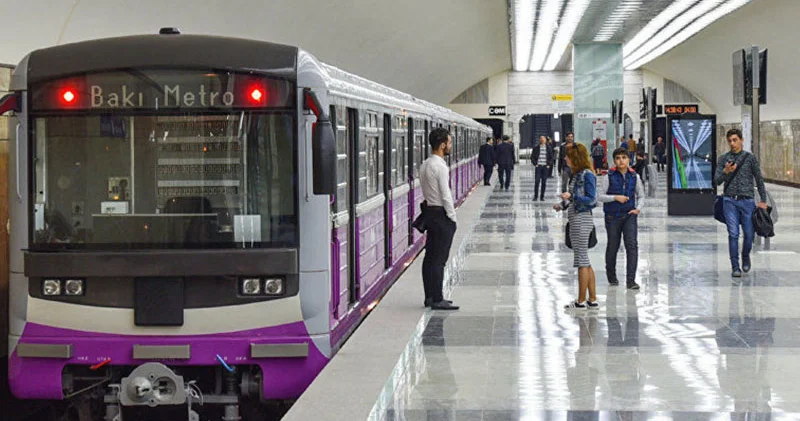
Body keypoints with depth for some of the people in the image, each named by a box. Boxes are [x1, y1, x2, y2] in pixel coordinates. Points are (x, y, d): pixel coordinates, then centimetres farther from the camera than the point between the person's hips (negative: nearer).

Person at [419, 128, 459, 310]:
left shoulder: (425, 165, 11)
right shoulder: (440, 166, -18)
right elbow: (446, 195, -19)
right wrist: (452, 217, -10)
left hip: (429, 211, 9)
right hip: (441, 214, -9)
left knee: (430, 257, 12)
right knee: (439, 259, -6)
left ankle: (430, 296, 18)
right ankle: (437, 300, -4)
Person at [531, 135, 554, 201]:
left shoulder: (549, 148, 6)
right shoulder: (536, 148, 4)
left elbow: (551, 157, 10)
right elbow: (532, 157, 7)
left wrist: (548, 164, 0)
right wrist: (535, 164, -2)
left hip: (545, 167, 1)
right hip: (538, 166, -1)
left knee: (544, 182, 1)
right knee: (537, 181, -7)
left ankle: (542, 197, 8)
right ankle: (535, 196, 0)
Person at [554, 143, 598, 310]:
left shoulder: (587, 175, -14)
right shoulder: (576, 175, 13)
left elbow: (591, 199, -17)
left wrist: (571, 196, -24)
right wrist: (563, 204, 11)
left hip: (582, 219, -10)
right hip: (575, 220, 10)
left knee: (582, 260, -4)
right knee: (585, 262, 12)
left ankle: (581, 301, 1)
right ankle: (593, 300, 16)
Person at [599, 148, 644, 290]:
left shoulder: (634, 177, 4)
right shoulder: (609, 177, -5)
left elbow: (641, 195, 14)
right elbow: (600, 196, -5)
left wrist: (638, 208, -2)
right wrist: (615, 197, -17)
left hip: (629, 215, 1)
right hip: (613, 216, -1)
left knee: (632, 245, -12)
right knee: (612, 247, 9)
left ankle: (631, 280, -13)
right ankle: (611, 277, 30)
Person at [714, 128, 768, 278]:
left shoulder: (750, 158, 4)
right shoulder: (723, 159, 7)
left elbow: (759, 180, 7)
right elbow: (717, 181, 3)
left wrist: (763, 200, 2)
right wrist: (725, 171, -17)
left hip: (747, 201, 0)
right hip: (730, 201, 0)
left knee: (749, 234, 1)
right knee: (733, 234, -5)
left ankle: (745, 257, 29)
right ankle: (735, 267, 0)